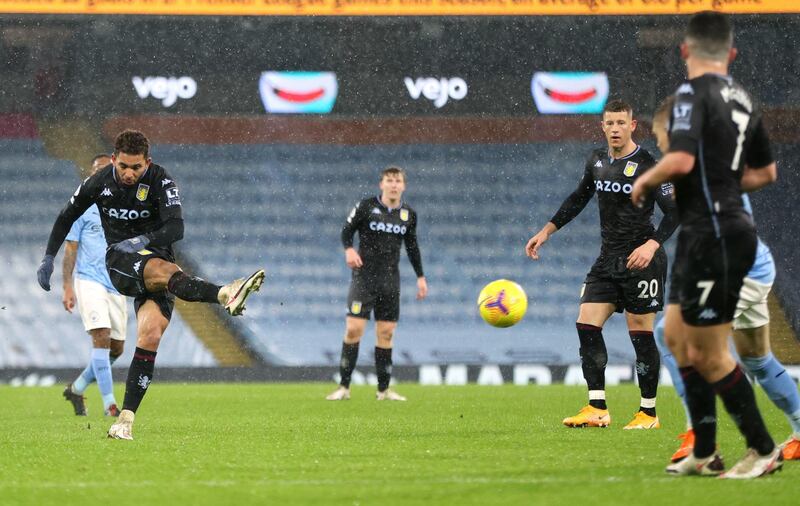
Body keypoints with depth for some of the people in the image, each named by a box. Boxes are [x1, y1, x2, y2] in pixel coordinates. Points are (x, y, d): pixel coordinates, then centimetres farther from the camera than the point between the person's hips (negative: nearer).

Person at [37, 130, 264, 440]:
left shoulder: (161, 182, -8)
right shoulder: (99, 183, 0)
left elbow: (176, 228, -21)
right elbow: (67, 217, 17)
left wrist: (144, 240, -37)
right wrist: (48, 258, 12)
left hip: (156, 256, 1)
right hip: (119, 261, -1)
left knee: (150, 336, -18)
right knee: (162, 269, -35)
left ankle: (126, 420, -15)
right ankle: (225, 295, -63)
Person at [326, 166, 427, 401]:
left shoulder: (408, 214, 7)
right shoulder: (366, 206, -5)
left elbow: (412, 246, 18)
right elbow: (347, 230, 2)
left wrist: (420, 277, 17)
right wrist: (349, 249, -18)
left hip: (390, 280, 4)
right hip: (364, 276, -4)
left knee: (386, 334, 4)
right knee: (354, 329, -11)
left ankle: (383, 389, 11)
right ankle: (344, 387, -4)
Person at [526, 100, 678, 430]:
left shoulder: (647, 165, -11)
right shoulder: (597, 160, 8)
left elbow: (673, 212, -14)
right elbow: (578, 199, 24)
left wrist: (652, 244, -28)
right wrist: (547, 231, 20)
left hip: (641, 260, -7)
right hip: (608, 259, 7)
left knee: (640, 335, -4)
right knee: (586, 325, -3)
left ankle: (649, 412, 6)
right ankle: (597, 409, 0)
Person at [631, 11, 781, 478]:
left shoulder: (693, 94, -15)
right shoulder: (741, 97, 12)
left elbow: (681, 160, -29)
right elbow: (765, 172, 21)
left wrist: (646, 181, -10)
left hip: (713, 235, -9)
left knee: (708, 353, -1)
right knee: (677, 335, 16)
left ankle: (764, 449, 6)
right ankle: (705, 454, 18)